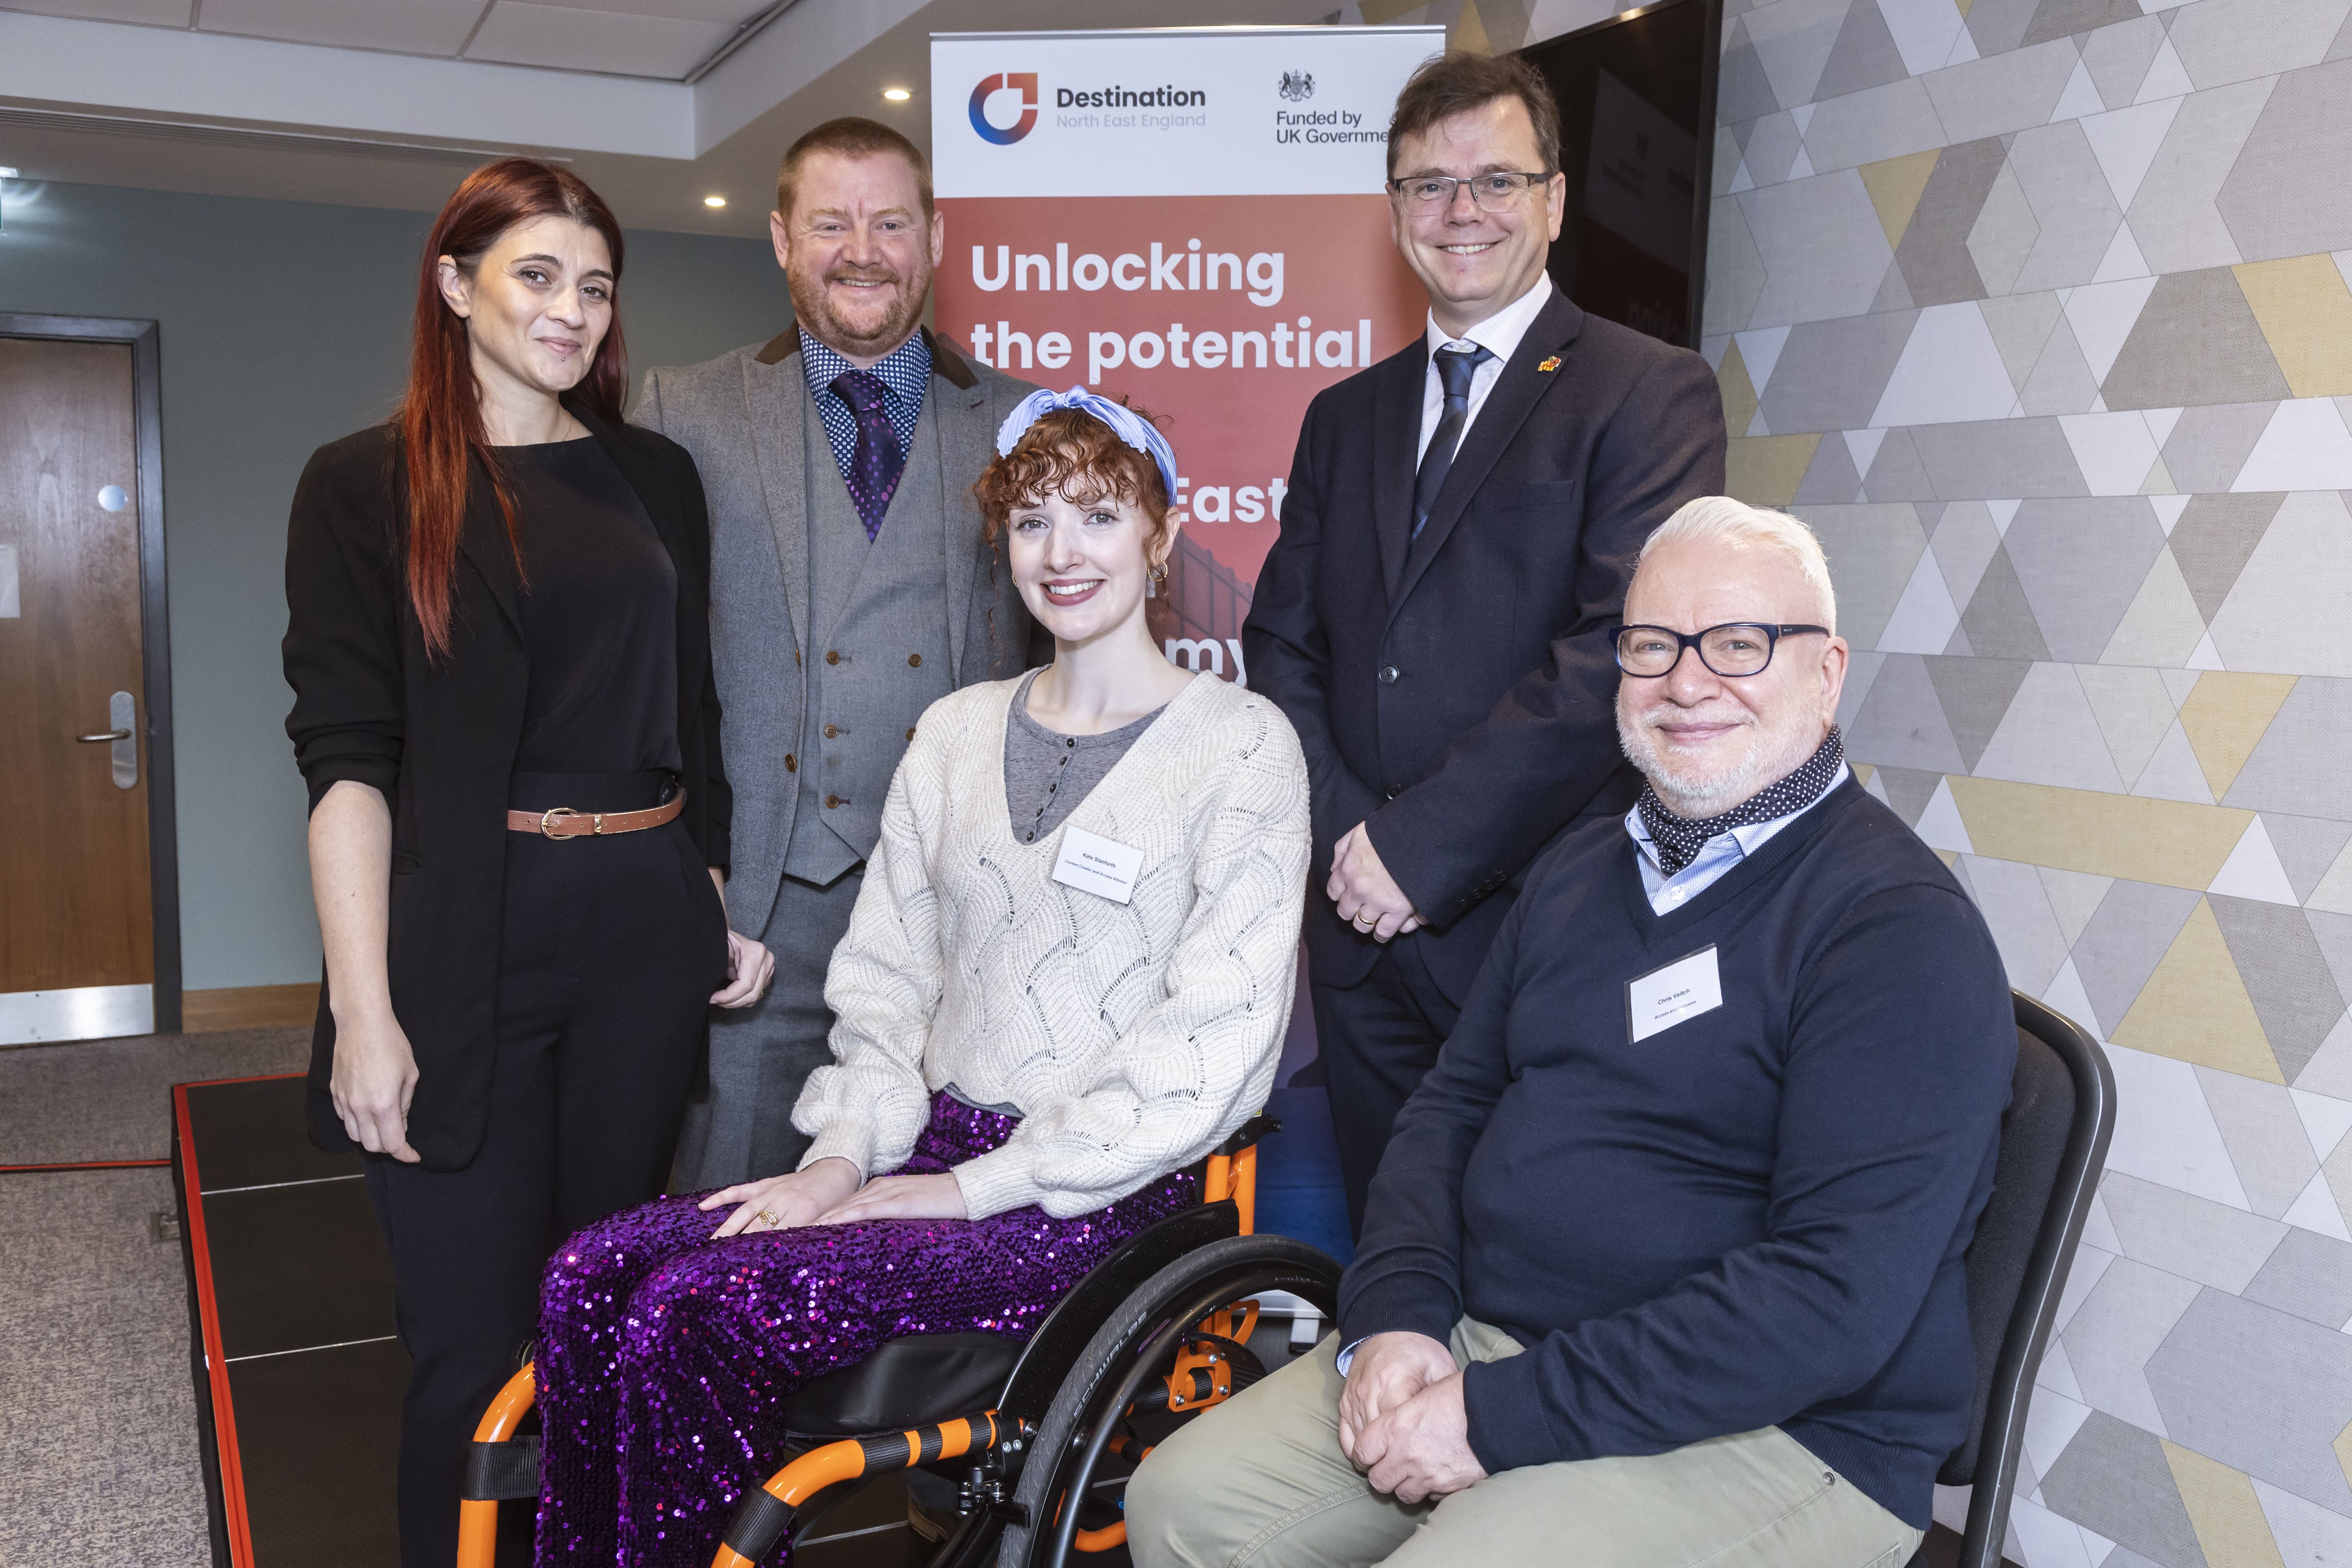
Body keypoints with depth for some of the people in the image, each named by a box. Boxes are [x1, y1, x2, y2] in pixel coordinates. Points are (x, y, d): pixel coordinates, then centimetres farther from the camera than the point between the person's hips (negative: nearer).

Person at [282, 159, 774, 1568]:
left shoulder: (653, 477, 12)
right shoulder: (369, 485, 0)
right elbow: (348, 760, -6)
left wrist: (717, 911, 9)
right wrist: (364, 1010, -14)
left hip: (643, 936, 4)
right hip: (467, 949, -3)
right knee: (479, 1342, 1)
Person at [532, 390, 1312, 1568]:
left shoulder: (1240, 743, -5)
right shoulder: (956, 732, 13)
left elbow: (1213, 1034, -12)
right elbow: (885, 972, 15)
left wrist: (982, 1184, -13)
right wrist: (845, 1152, -2)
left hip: (1098, 1203, -5)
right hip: (933, 1152, 6)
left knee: (694, 1309, -22)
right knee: (591, 1276, -15)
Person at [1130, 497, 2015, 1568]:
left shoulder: (1904, 928, -14)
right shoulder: (1579, 869, 12)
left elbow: (1839, 1296, -22)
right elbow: (1452, 1104, 14)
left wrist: (1502, 1414, -22)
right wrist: (1396, 1314, -5)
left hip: (1771, 1435, -6)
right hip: (1479, 1343, 7)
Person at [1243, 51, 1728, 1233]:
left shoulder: (1650, 393, -4)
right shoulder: (1346, 416, 16)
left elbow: (1623, 651, -16)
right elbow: (1282, 640, 12)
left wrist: (1421, 847, -16)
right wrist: (1342, 836, -4)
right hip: (1367, 931, 5)